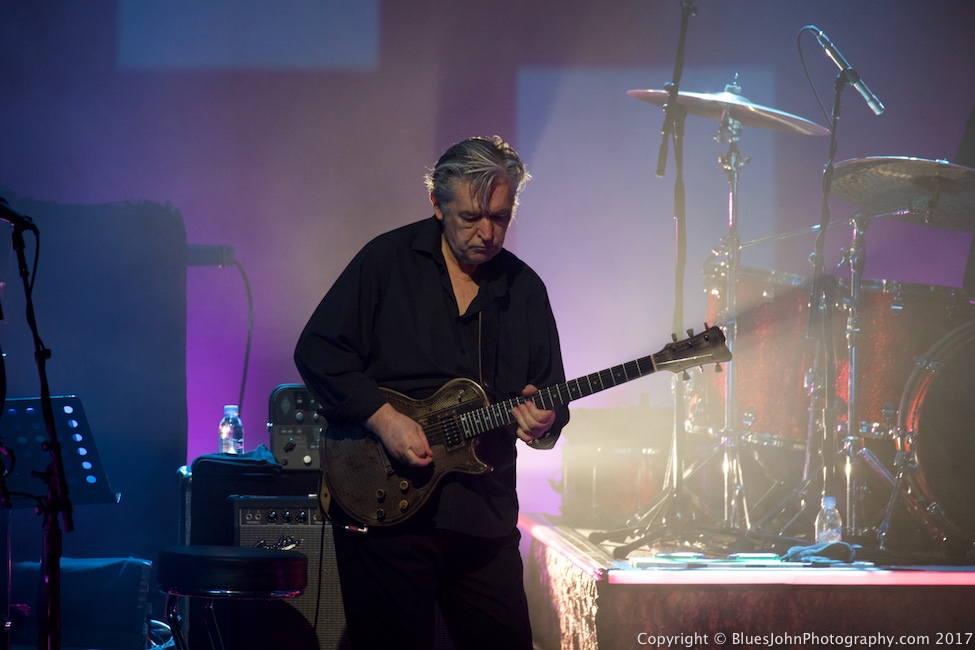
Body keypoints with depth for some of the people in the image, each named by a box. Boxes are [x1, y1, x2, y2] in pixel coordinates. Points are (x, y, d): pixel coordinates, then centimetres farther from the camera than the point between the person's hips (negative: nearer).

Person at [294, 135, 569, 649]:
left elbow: (552, 396, 13)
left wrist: (540, 421, -11)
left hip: (484, 515, 4)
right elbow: (317, 351, -5)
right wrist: (382, 417, -15)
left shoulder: (525, 289, 10)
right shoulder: (387, 260, -1)